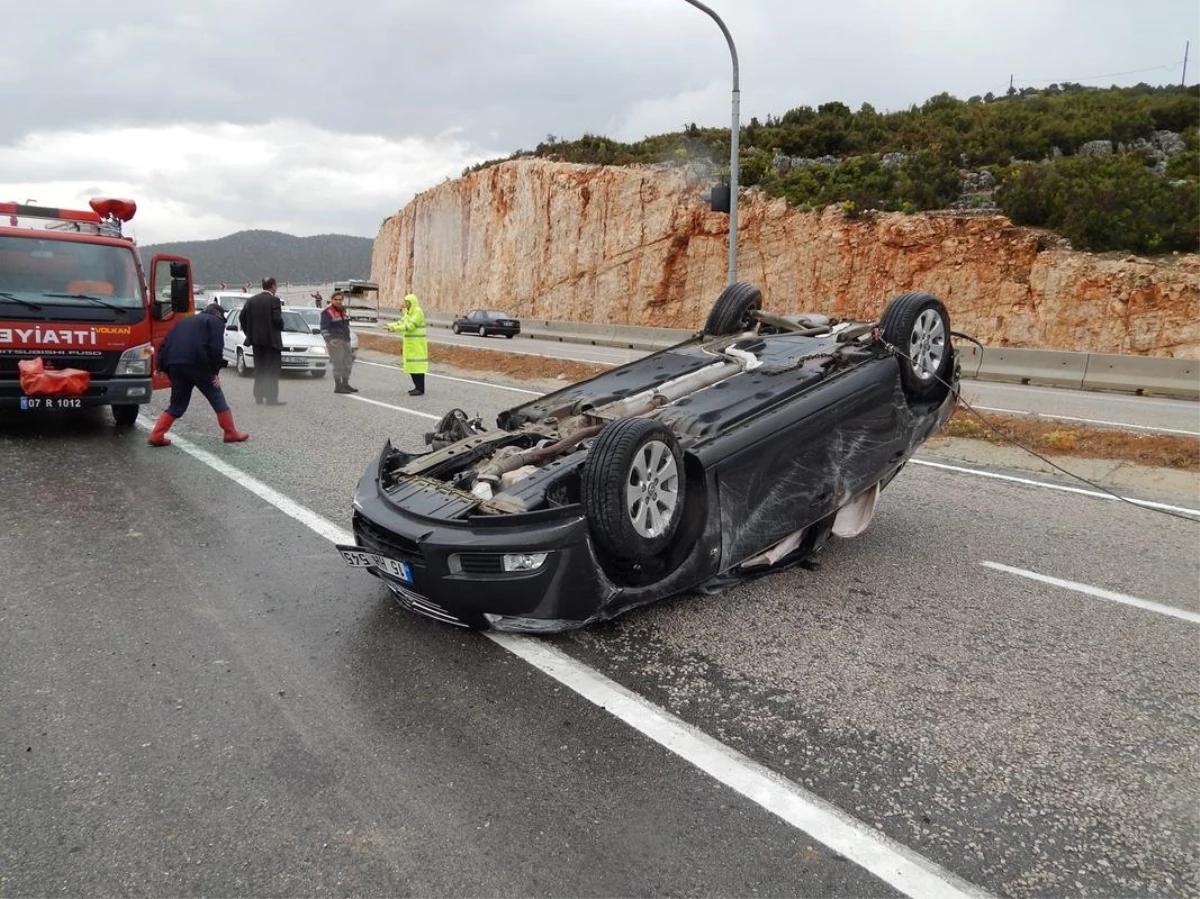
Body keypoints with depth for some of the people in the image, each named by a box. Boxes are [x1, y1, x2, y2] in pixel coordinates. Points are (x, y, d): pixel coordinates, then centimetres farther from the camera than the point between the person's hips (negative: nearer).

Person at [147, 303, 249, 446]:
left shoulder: (186, 321, 31)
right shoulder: (215, 321, 10)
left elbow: (165, 342, 23)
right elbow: (216, 347, -6)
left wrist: (163, 366, 20)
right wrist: (215, 371, -3)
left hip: (174, 364, 6)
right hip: (196, 364, -6)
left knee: (177, 403, 16)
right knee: (217, 399, 7)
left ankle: (156, 436, 9)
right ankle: (231, 433, 9)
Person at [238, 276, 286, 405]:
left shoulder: (252, 300, 7)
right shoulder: (274, 300, -11)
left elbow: (242, 316, 5)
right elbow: (277, 319, -17)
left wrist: (249, 332, 14)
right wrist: (280, 327, 3)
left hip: (256, 339, 6)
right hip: (271, 339, -6)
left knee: (259, 369, 15)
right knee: (272, 370, -2)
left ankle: (259, 396, 17)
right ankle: (271, 398, -6)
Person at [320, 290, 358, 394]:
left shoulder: (342, 310, 15)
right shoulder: (327, 312, -8)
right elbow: (324, 328, -12)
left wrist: (348, 339, 22)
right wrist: (329, 340, -24)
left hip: (345, 340, 8)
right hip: (334, 341, -8)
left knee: (348, 363, 11)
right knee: (338, 363, -11)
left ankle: (345, 384, 22)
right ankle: (338, 387, -9)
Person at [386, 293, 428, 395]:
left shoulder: (418, 312, -17)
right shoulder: (409, 312, 15)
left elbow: (410, 326, -24)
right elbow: (401, 323, 11)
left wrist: (395, 329, -27)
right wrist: (390, 326, -3)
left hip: (417, 344, -10)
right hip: (410, 344, 10)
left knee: (418, 365, -9)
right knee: (412, 365, 11)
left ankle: (421, 390, -7)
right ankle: (418, 387, 18)